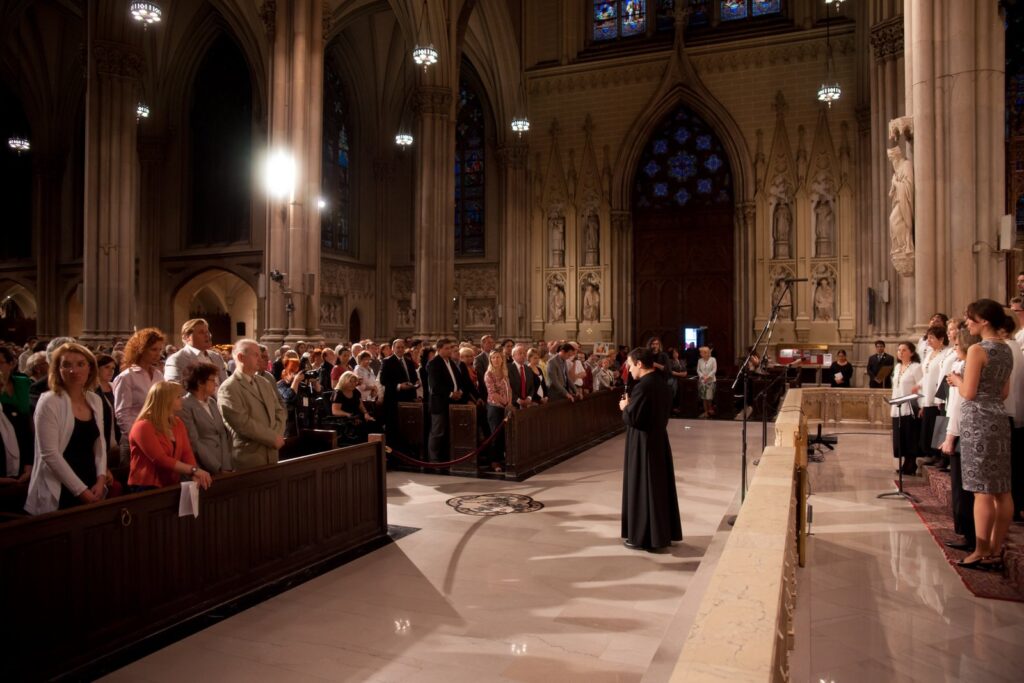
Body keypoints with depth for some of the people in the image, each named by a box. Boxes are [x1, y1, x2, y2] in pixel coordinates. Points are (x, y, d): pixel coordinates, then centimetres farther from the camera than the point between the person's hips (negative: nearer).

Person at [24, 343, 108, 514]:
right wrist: (80, 490, -15)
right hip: (60, 493, -5)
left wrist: (101, 479, -3)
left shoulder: (95, 401, 6)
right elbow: (49, 454, -15)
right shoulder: (49, 402, -11)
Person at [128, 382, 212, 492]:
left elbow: (187, 453, 3)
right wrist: (194, 470, -24)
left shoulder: (178, 423, 11)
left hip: (172, 487, 7)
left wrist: (195, 475, -15)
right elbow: (161, 460, -20)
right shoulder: (143, 427, -12)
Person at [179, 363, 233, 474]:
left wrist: (226, 467, -4)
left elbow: (223, 434, 8)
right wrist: (218, 469, -13)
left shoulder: (212, 402, 12)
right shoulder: (185, 406, -8)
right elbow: (194, 443, -13)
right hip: (204, 470, -5)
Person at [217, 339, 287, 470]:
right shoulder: (228, 389, -11)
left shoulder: (265, 384, 14)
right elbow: (243, 423, -18)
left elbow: (280, 412, 13)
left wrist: (277, 436, -5)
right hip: (248, 459, -7)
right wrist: (273, 438, -13)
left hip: (271, 455, 7)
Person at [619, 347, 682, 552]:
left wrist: (625, 406, -1)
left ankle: (642, 537, 9)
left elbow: (632, 418, -22)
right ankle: (663, 533, 26)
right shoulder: (661, 382, 7)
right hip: (658, 439, 9)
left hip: (643, 444, -9)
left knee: (642, 488, 1)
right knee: (659, 485, 15)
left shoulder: (643, 386, -21)